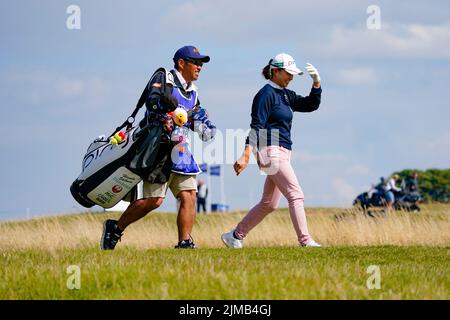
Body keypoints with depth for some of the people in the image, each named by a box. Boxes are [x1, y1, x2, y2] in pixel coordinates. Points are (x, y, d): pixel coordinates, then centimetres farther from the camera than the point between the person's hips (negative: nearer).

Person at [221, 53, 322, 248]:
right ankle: (305, 241, -18)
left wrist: (317, 82, 1)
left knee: (269, 204, 11)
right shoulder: (266, 94, -9)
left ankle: (235, 236, 19)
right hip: (271, 150, -10)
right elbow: (257, 127, -17)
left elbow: (311, 105, 15)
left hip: (283, 153, 10)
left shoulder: (286, 95, 18)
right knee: (295, 195, -15)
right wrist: (246, 156, -24)